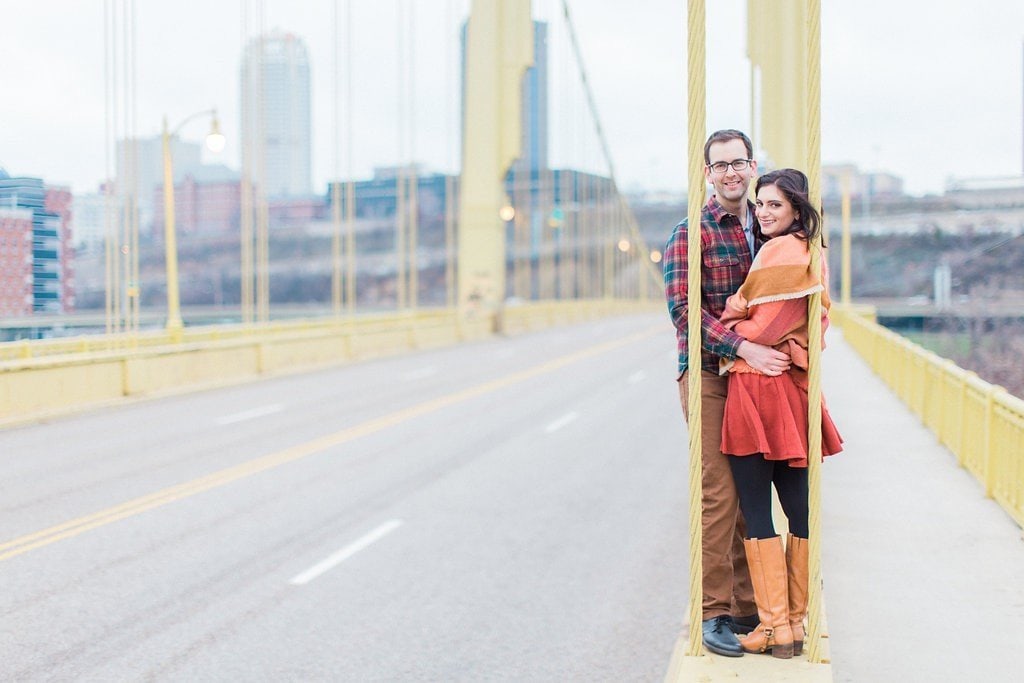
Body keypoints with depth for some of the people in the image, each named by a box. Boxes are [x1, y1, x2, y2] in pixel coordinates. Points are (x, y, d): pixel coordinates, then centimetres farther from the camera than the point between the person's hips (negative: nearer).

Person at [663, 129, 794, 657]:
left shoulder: (766, 229, 13)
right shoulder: (691, 233, -5)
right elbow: (684, 309, -14)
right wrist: (743, 348, -23)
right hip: (708, 376, -5)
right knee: (719, 492, -8)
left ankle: (747, 607, 17)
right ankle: (714, 612, 1)